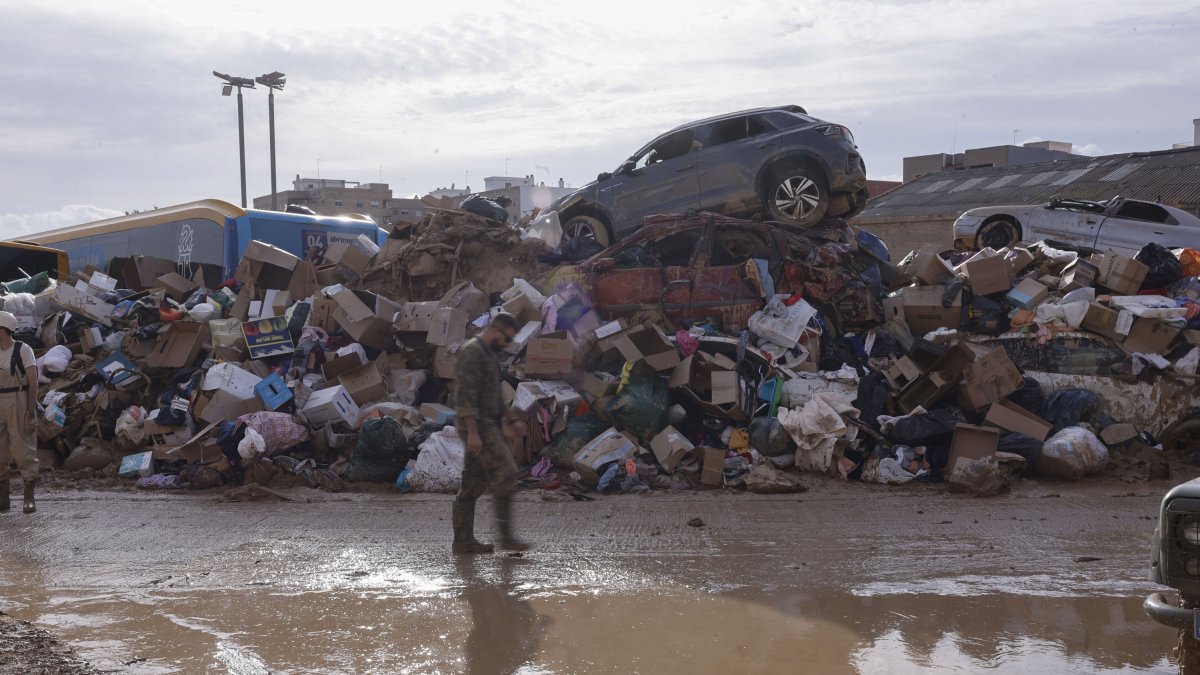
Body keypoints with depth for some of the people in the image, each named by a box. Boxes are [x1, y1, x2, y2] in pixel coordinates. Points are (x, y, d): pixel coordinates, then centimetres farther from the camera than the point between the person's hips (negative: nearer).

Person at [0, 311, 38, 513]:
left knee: (24, 450, -3)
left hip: (18, 404, -6)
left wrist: (31, 412, -15)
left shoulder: (22, 350, -6)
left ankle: (29, 498, 2)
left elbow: (33, 382, -9)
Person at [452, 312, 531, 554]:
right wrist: (473, 432, -25)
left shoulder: (488, 354, 19)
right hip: (477, 425, -10)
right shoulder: (472, 351, -13)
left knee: (474, 483, 8)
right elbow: (466, 394, -20)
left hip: (486, 426, 10)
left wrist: (499, 430, 22)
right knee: (506, 473, -13)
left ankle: (463, 540, 9)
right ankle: (506, 536, -12)